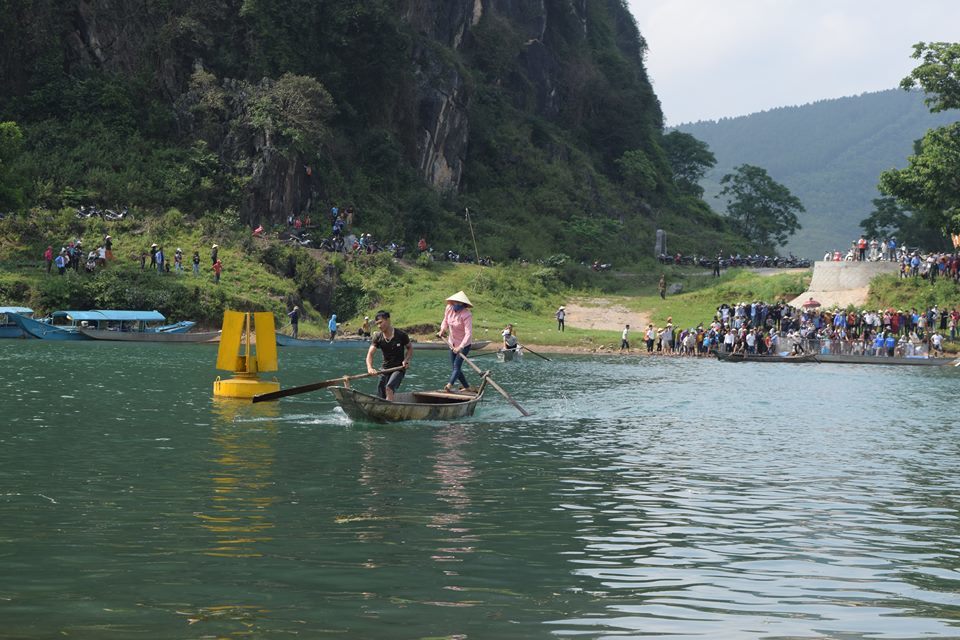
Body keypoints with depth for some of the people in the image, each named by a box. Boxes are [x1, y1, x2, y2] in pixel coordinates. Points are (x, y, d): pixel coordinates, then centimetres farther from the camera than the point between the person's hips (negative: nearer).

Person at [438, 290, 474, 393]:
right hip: (453, 343, 7)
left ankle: (449, 385, -32)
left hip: (464, 344, -7)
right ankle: (467, 387, 18)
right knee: (454, 367, 8)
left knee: (457, 365, -17)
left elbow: (468, 333, -33)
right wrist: (442, 330, -4)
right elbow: (445, 321, 15)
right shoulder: (449, 308, -7)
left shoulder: (466, 315, -26)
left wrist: (460, 347, -42)